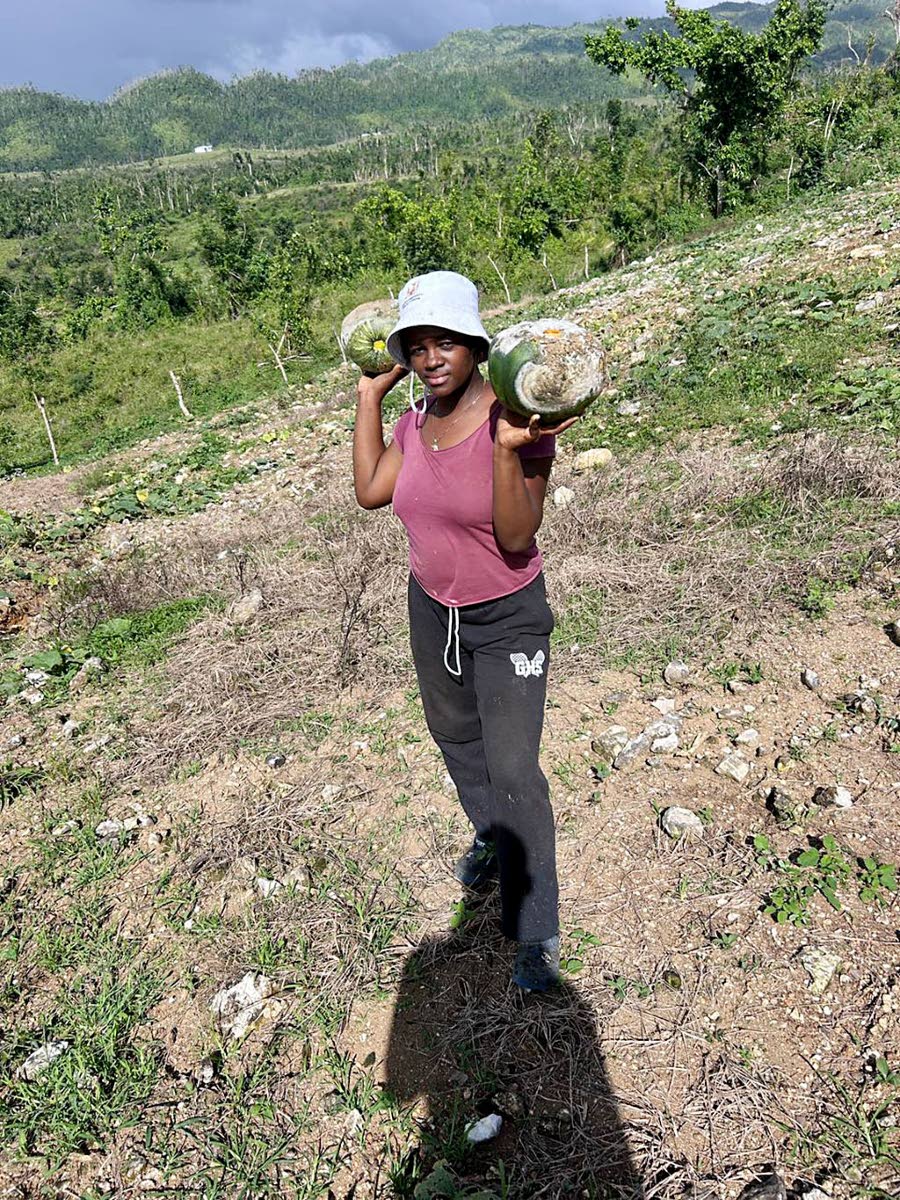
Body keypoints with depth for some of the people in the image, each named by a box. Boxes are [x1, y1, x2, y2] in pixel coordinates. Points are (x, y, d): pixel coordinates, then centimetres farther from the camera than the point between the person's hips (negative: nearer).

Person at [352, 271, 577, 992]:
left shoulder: (519, 423, -23)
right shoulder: (419, 421, -2)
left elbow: (517, 541, -26)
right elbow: (370, 491, -1)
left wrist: (508, 450, -40)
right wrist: (370, 398, 0)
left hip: (508, 619, -7)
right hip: (432, 610, 7)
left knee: (513, 771, -4)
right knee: (455, 734, 24)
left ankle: (537, 931, 16)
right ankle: (492, 838, 53)